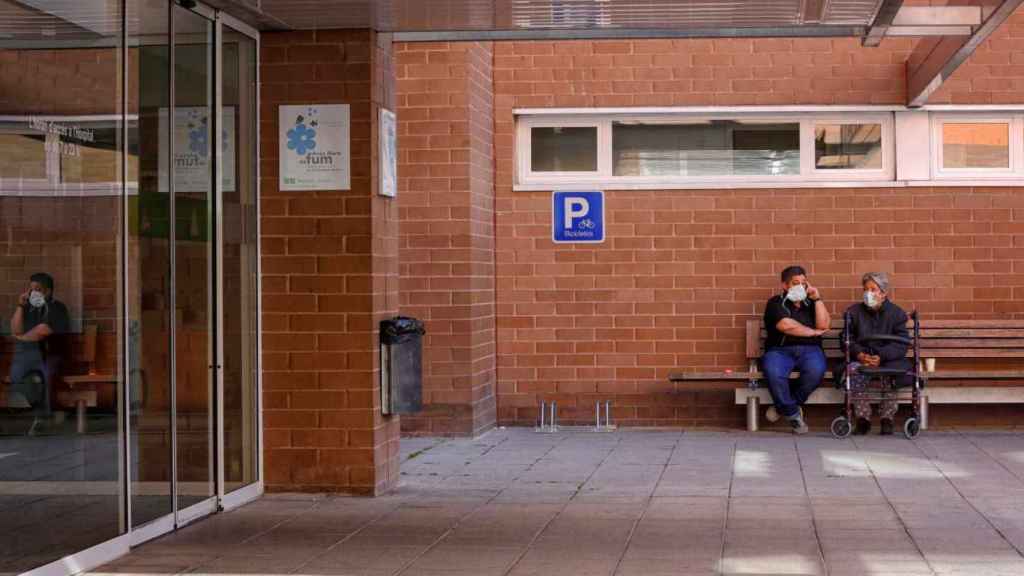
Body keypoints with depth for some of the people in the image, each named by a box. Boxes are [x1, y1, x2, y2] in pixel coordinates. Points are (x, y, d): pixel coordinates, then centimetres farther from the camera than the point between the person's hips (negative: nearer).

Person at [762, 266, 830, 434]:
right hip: (780, 350, -2)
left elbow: (823, 325, 4)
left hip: (809, 350, 3)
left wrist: (817, 299, 2)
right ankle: (793, 413, -15)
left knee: (816, 371, -34)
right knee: (773, 373, -37)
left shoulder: (811, 303, 21)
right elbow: (786, 325, -9)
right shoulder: (776, 303, 8)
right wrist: (813, 332, 0)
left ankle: (783, 406, -11)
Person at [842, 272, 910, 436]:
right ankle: (863, 419, -24)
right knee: (855, 370, -33)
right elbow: (846, 340, 5)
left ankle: (886, 419, -17)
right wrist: (860, 355, -17)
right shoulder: (853, 312, 11)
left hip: (887, 359, -1)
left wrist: (881, 357, -21)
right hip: (860, 359, 1)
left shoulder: (897, 313, 6)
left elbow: (901, 344, -4)